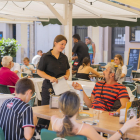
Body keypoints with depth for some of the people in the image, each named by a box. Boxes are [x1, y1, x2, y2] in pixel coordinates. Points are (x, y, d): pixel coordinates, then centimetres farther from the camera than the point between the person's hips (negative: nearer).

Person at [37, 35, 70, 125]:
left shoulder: (64, 57, 11)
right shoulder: (46, 57, -6)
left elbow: (67, 70, 22)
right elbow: (39, 71, -5)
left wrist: (67, 75, -1)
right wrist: (50, 78, -18)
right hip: (49, 87, -5)